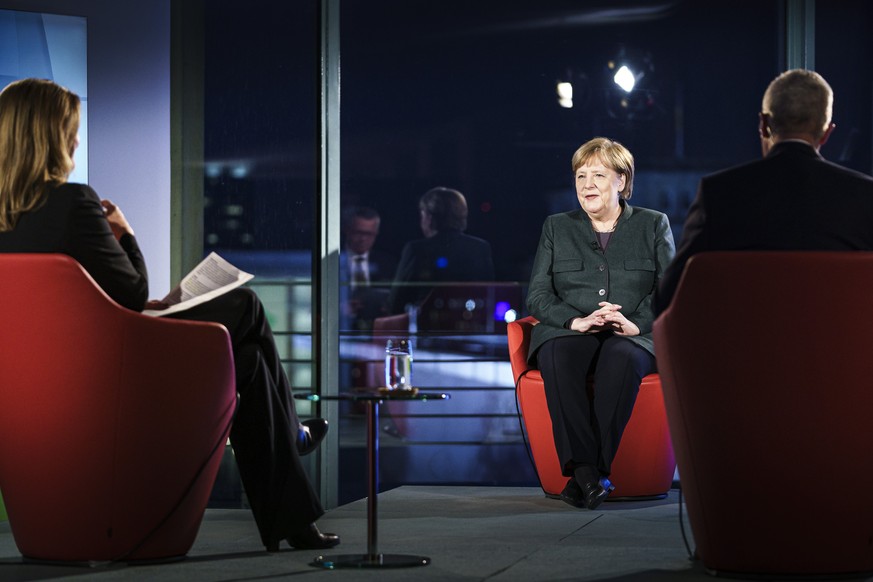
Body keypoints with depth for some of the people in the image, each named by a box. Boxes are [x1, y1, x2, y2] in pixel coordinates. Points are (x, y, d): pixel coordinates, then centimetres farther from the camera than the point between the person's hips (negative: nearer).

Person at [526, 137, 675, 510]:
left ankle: (587, 474, -39)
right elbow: (537, 296, 9)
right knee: (558, 356, -37)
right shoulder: (556, 228, 19)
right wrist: (577, 321, -12)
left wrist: (635, 323, -15)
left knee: (621, 357, -39)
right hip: (569, 333, 1)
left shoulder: (653, 225, 15)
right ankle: (586, 470, -42)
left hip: (634, 338, -1)